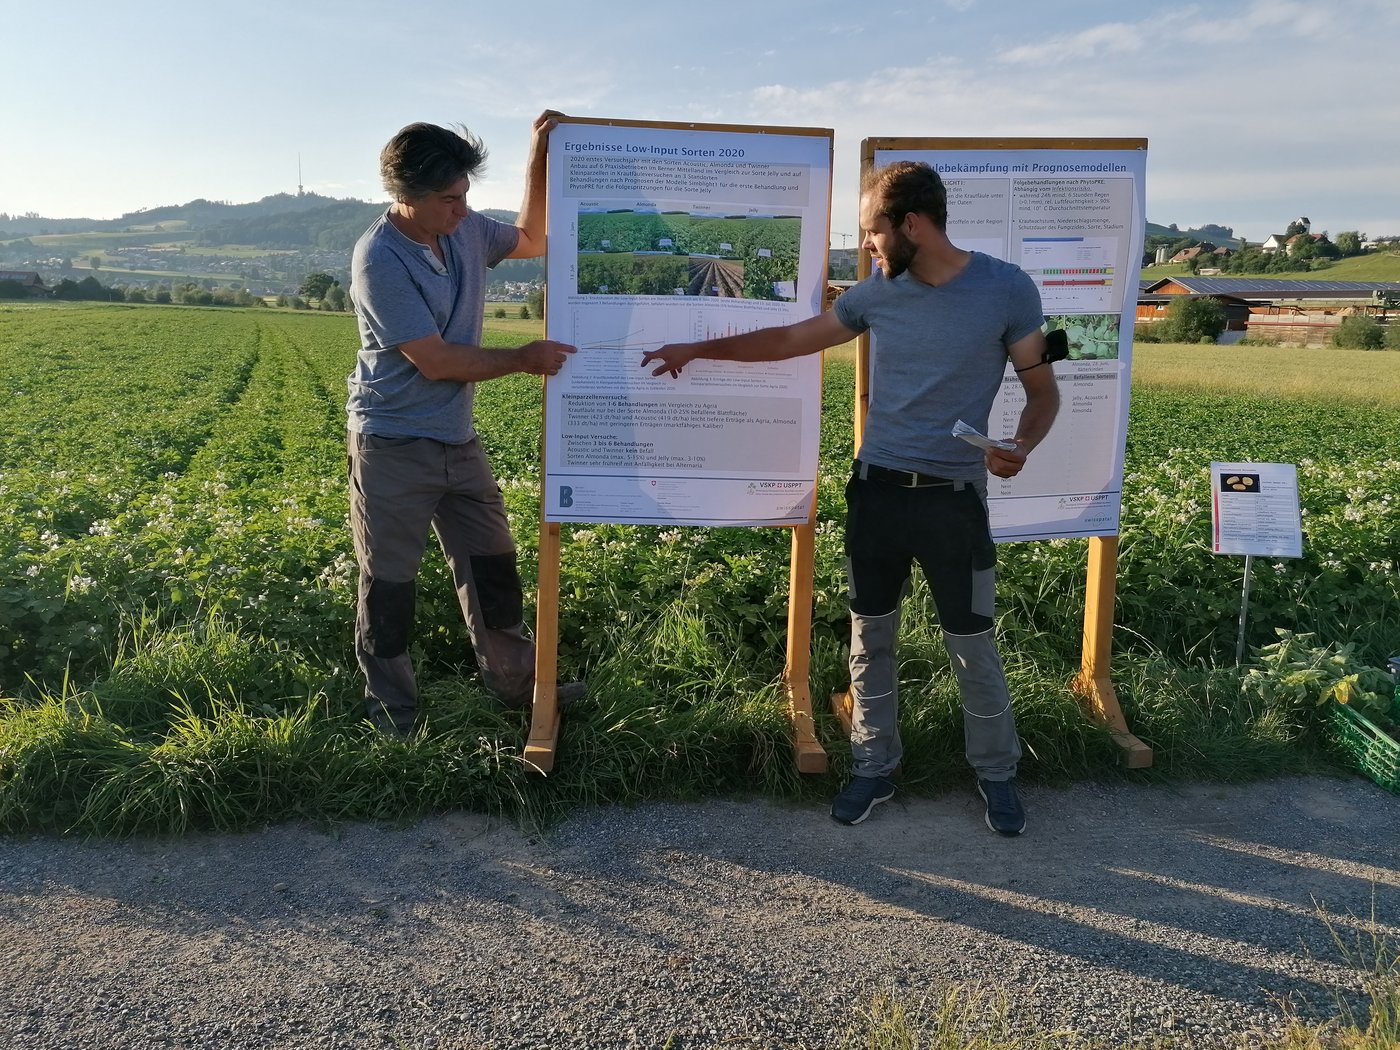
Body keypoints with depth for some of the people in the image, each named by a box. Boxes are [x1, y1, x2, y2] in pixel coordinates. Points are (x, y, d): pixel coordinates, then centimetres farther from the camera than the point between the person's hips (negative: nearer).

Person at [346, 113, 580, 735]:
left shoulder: (466, 230, 1)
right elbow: (435, 360, -21)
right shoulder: (378, 259, -20)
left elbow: (530, 241, 22)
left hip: (458, 439, 7)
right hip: (392, 448, -7)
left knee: (492, 564, 14)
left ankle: (517, 682, 30)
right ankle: (391, 708, 21)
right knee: (389, 583, 5)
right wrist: (525, 359, -12)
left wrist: (539, 157, 10)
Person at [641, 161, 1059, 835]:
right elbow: (789, 339, 15)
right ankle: (874, 768, 27)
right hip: (875, 491, 4)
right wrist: (695, 350, 16)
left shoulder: (1006, 291, -8)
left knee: (973, 648, 5)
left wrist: (1021, 446, -22)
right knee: (870, 639, 11)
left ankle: (996, 774, 27)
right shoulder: (878, 293, 3)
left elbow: (1043, 392, 0)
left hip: (953, 500, -3)